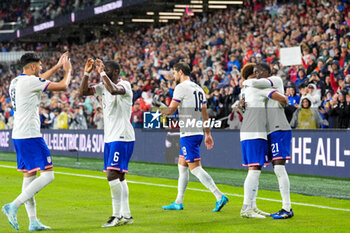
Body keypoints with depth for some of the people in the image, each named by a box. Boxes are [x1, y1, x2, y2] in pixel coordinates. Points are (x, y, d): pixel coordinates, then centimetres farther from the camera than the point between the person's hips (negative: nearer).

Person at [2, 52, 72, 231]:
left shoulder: (15, 81, 14)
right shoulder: (30, 81, -12)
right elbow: (63, 86, -8)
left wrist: (57, 66, 38)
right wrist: (68, 70, 11)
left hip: (18, 136, 10)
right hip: (30, 136, -10)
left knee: (29, 175, 12)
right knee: (48, 174, -8)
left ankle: (33, 221, 11)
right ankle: (14, 206, -16)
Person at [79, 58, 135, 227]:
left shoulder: (124, 85, -11)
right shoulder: (103, 86, 13)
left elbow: (114, 90, -33)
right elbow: (83, 92, 11)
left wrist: (102, 72, -25)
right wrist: (87, 73, 0)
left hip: (122, 137, -9)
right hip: (109, 137, 9)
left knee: (112, 175, -16)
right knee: (119, 177, 9)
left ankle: (117, 215, -12)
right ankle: (126, 215, 14)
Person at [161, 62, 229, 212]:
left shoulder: (181, 87, -9)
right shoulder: (198, 88, 16)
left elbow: (171, 110, -11)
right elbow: (204, 113, 17)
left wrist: (158, 112, 9)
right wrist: (208, 134, 20)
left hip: (188, 134, -9)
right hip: (198, 132, 9)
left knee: (195, 168, -11)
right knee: (182, 166, 16)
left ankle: (220, 196, -19)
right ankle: (178, 202, 21)